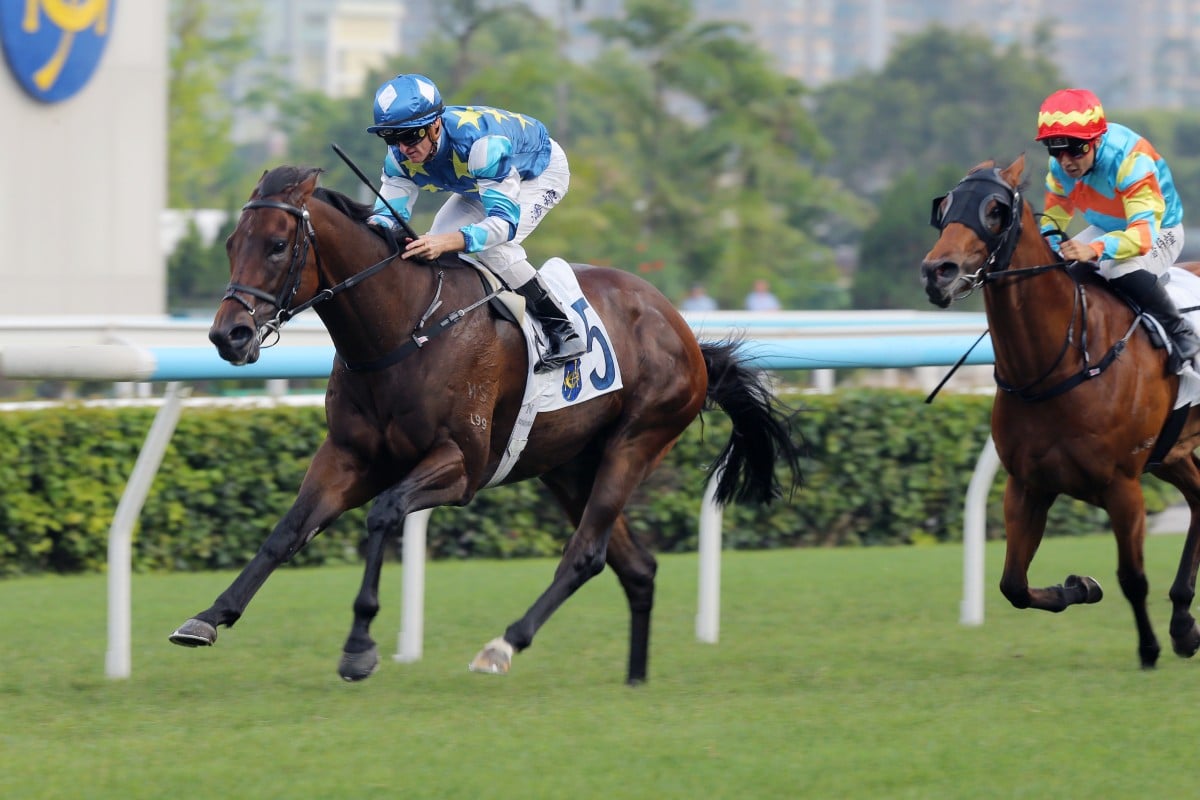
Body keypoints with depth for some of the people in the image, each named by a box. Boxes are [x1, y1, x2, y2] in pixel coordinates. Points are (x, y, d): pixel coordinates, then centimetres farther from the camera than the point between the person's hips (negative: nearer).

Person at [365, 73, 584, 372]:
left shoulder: (479, 142, -44)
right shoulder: (400, 156, -23)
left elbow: (505, 220, -47)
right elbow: (390, 210, -18)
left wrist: (446, 242, -63)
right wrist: (373, 226, -45)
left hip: (543, 171, -7)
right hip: (483, 181, 7)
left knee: (494, 248, -28)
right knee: (433, 250, -8)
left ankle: (562, 332, -17)